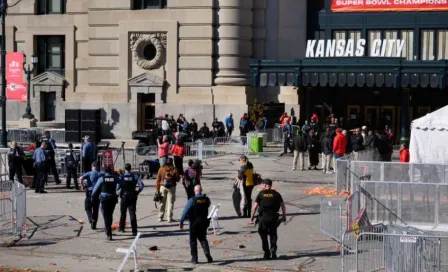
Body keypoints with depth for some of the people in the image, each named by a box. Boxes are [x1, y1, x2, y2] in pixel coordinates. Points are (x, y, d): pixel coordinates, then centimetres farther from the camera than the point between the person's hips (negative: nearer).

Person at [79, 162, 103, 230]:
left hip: (90, 193, -2)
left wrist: (83, 186, -4)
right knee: (96, 209, 12)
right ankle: (94, 225, 13)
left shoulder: (89, 173, -1)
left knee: (88, 208, 8)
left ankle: (91, 219, -17)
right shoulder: (101, 175, 4)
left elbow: (81, 178, -17)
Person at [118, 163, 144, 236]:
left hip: (124, 196, 0)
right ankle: (134, 231, -11)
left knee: (123, 213, 18)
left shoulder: (121, 177, -6)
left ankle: (121, 228, 32)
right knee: (132, 213, -2)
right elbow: (141, 185, -11)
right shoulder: (135, 177, -3)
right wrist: (138, 192, 0)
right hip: (133, 197, 0)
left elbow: (117, 187, -13)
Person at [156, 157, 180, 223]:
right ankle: (169, 218, -2)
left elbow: (158, 180, 0)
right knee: (170, 202, 1)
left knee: (162, 202, 9)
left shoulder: (161, 169, 0)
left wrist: (157, 189, 5)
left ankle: (160, 217, 12)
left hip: (163, 187, 1)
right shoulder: (174, 170, -4)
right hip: (172, 187, -1)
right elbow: (177, 179, 1)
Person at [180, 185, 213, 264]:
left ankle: (194, 258, 7)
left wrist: (181, 222, -11)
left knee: (193, 240, 9)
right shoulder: (206, 199, -4)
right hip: (204, 221, 3)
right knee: (203, 239, 17)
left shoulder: (192, 200, -15)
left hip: (194, 222, -3)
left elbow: (185, 211, -16)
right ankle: (207, 253, -6)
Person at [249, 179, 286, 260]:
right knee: (273, 235, 15)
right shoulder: (276, 194, 6)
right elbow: (282, 205, 5)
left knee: (264, 236, 11)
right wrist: (284, 216, 15)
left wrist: (251, 218, 1)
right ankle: (273, 249, -5)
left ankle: (267, 254, 10)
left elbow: (255, 207, -2)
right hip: (273, 218, 2)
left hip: (263, 217, -2)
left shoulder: (261, 194, 1)